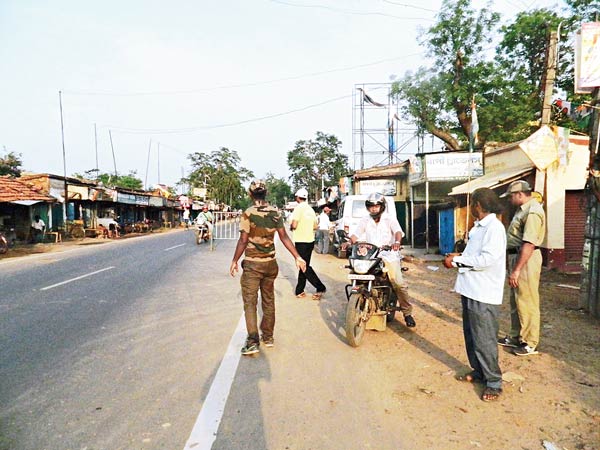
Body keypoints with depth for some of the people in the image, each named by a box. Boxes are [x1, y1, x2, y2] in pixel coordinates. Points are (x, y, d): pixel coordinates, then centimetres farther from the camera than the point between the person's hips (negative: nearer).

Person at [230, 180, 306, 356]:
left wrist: (234, 261, -2)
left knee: (250, 303, 2)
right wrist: (297, 257, 3)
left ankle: (253, 342, -2)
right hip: (270, 263, 5)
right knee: (269, 301, 16)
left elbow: (243, 241, -12)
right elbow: (284, 237, -2)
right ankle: (268, 337, 27)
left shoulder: (248, 214, -13)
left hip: (252, 264, -5)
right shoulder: (275, 213, 1)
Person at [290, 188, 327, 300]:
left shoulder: (299, 208, -13)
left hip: (301, 241, -8)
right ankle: (299, 291, 17)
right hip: (310, 240, 8)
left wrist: (291, 226, -1)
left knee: (304, 267, -2)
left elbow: (294, 225, -21)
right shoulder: (311, 209, 12)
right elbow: (315, 227, 16)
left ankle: (320, 288, -7)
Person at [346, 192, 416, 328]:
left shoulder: (390, 219, 4)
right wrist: (349, 242, -11)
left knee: (399, 283, -15)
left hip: (388, 255, -3)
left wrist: (397, 242, -35)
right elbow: (356, 234, 11)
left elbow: (398, 231, -13)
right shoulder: (365, 220, 15)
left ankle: (407, 312, 0)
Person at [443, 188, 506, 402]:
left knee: (484, 340, -1)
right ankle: (478, 371, 35)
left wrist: (457, 261, -18)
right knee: (471, 335, 20)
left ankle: (494, 382, 14)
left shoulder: (494, 228, -17)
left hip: (484, 295, -10)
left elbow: (486, 259, -25)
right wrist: (459, 257, 3)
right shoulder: (479, 227, 15)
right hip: (470, 289, 10)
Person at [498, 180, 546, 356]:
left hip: (526, 259, -10)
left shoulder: (533, 212, -19)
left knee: (527, 302, 0)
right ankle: (516, 336, 31)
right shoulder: (523, 209, 13)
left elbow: (529, 244, -25)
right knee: (515, 301, 18)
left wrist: (516, 270, -26)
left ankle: (530, 343, 13)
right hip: (516, 257, 10)